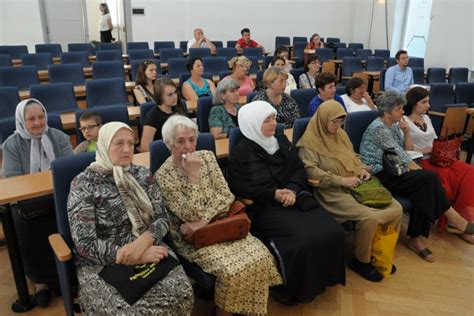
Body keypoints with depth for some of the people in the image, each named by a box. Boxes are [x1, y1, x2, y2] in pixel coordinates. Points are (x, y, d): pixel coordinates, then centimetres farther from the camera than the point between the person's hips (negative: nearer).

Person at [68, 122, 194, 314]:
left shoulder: (142, 175, 6)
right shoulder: (83, 184, -7)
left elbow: (162, 218, 1)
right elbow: (85, 244, -12)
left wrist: (142, 243, -20)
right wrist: (137, 257, -20)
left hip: (147, 250, 3)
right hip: (102, 264, -3)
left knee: (180, 293, -23)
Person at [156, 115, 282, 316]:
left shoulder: (207, 157, 0)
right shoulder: (164, 175, -14)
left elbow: (226, 196, -4)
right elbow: (191, 215, -20)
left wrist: (203, 221, -17)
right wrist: (193, 174, -24)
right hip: (191, 237, -4)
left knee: (261, 256, -16)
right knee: (231, 269, -25)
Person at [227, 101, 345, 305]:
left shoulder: (282, 141, 12)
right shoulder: (241, 151, -5)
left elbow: (299, 170, 8)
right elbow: (240, 188, -10)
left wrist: (292, 189, -13)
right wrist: (273, 194, -16)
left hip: (293, 198, 6)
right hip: (263, 207, -6)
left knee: (331, 231, -12)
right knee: (303, 239, -25)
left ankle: (320, 279, 10)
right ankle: (289, 287, -1)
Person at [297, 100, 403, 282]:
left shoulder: (340, 134, 15)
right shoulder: (310, 141, -8)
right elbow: (311, 172, -17)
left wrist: (362, 169, 4)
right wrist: (341, 180, -19)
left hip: (357, 185, 8)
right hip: (334, 192, -8)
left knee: (396, 209, -7)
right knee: (370, 218, -29)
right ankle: (360, 260, -1)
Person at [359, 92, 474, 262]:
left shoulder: (394, 125, 15)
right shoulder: (378, 128, -13)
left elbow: (407, 150, 17)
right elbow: (399, 155, -15)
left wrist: (406, 131, 2)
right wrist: (421, 171, -10)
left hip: (392, 171, 9)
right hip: (380, 176, -9)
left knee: (424, 188, -18)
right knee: (428, 179, -22)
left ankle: (417, 238, -14)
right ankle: (453, 218, -5)